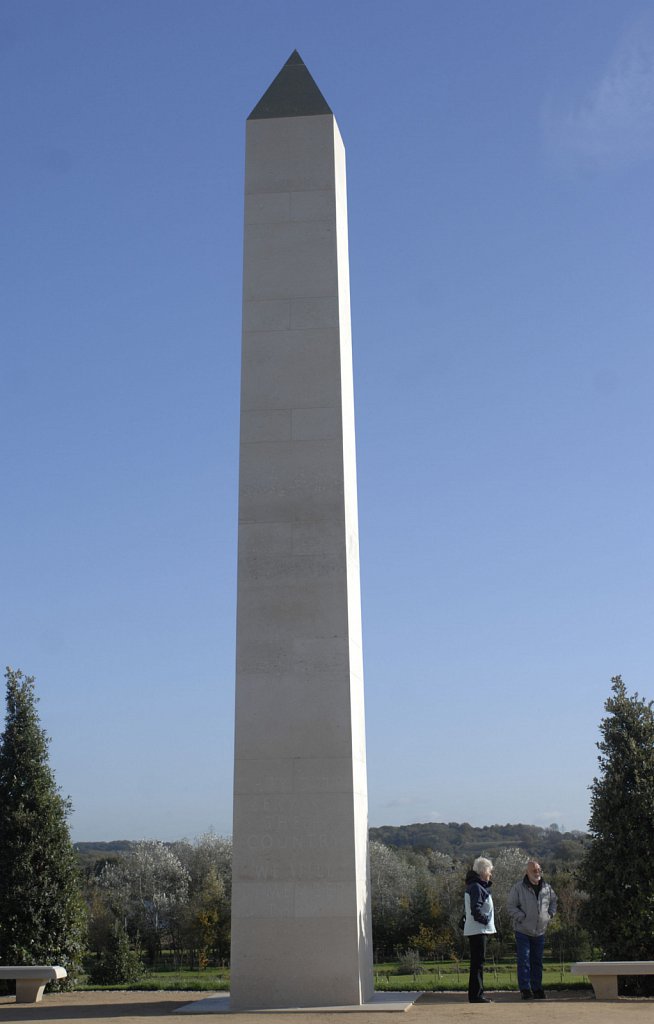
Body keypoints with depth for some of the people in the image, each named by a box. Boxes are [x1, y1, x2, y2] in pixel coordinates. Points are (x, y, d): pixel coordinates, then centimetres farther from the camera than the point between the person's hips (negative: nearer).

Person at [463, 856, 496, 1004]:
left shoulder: (479, 886, 16)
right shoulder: (476, 887, -16)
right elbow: (475, 910, -23)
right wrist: (485, 920, -15)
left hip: (479, 930, 10)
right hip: (478, 930, -10)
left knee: (477, 962, 13)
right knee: (478, 962, -7)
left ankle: (476, 994, 19)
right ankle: (476, 995, -4)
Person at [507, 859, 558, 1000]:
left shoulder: (547, 887, 4)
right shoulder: (518, 888, -10)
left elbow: (553, 901, 23)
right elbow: (510, 906, -8)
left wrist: (550, 915, 9)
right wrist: (522, 918, -15)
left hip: (540, 931, 4)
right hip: (523, 930, -4)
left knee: (537, 961, 11)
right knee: (524, 960, -6)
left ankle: (537, 989, 19)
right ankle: (525, 990, -2)